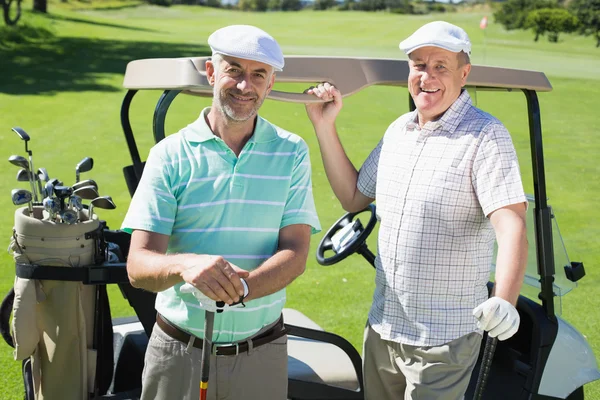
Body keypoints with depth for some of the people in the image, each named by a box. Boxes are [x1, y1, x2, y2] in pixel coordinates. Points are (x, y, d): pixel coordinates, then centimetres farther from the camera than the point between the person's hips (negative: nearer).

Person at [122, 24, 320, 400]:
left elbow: (295, 252, -7)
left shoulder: (291, 153, 0)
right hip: (179, 351, -1)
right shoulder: (170, 155, -5)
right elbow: (138, 265, -11)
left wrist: (239, 288, -26)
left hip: (262, 354, 1)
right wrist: (184, 265, -34)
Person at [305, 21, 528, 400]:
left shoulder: (485, 136, -14)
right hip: (382, 328, 7)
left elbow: (511, 226, -24)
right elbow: (353, 197, 17)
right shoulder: (398, 130, 8)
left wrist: (504, 302, -40)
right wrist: (325, 126, 10)